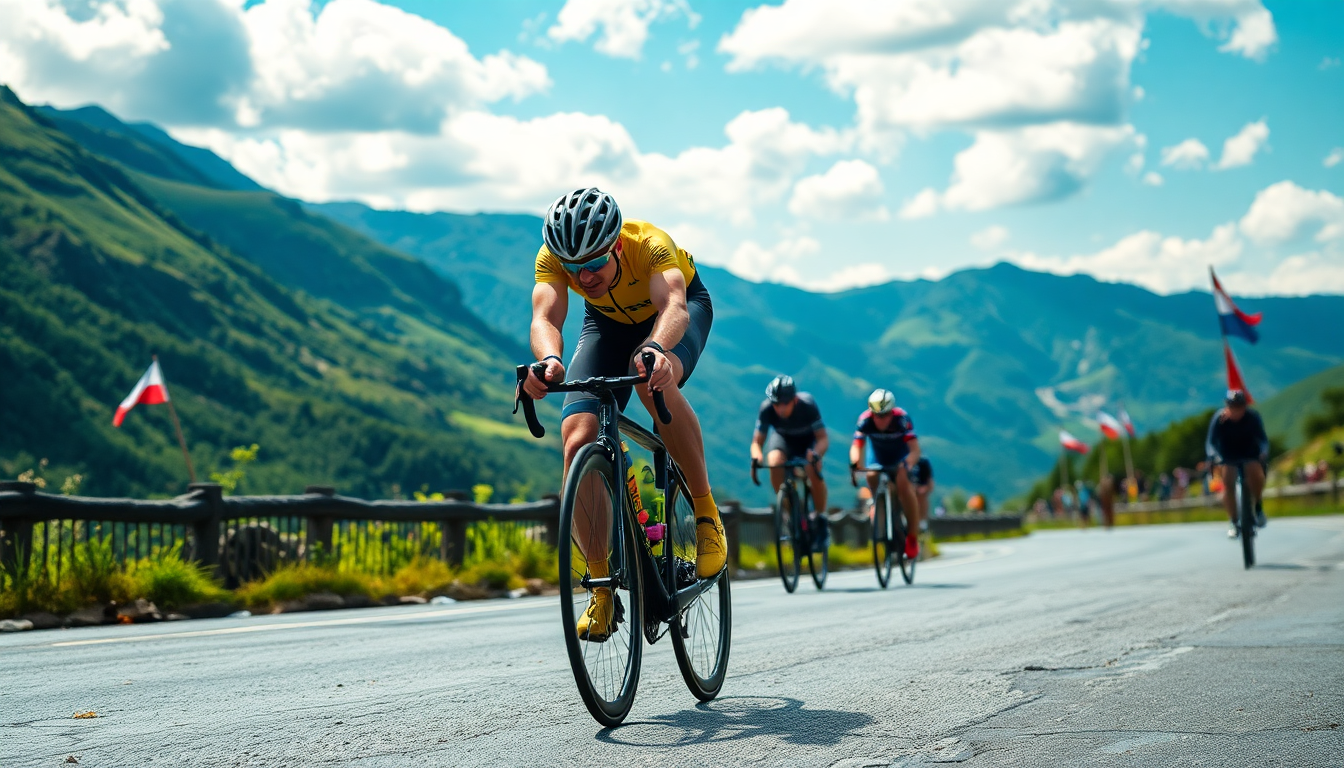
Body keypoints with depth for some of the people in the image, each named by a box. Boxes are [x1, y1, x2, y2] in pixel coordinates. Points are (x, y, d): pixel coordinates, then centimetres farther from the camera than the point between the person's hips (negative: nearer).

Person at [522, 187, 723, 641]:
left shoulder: (649, 244, -38)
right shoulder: (552, 258, -30)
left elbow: (673, 306, -54)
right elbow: (545, 318, -44)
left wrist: (657, 349, -76)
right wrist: (549, 361, -67)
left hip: (683, 308, -3)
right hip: (609, 322, 3)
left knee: (654, 381, -39)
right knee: (578, 442, -18)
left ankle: (706, 515, -21)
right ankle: (603, 592, -7)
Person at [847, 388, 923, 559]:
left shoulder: (902, 419, -33)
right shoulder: (865, 420, -29)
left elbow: (915, 450, -39)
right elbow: (856, 445, -35)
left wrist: (906, 465, -57)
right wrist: (854, 463, -56)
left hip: (900, 455, -3)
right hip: (877, 454, 3)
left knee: (904, 484, -24)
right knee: (872, 477, -21)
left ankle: (913, 538, -17)